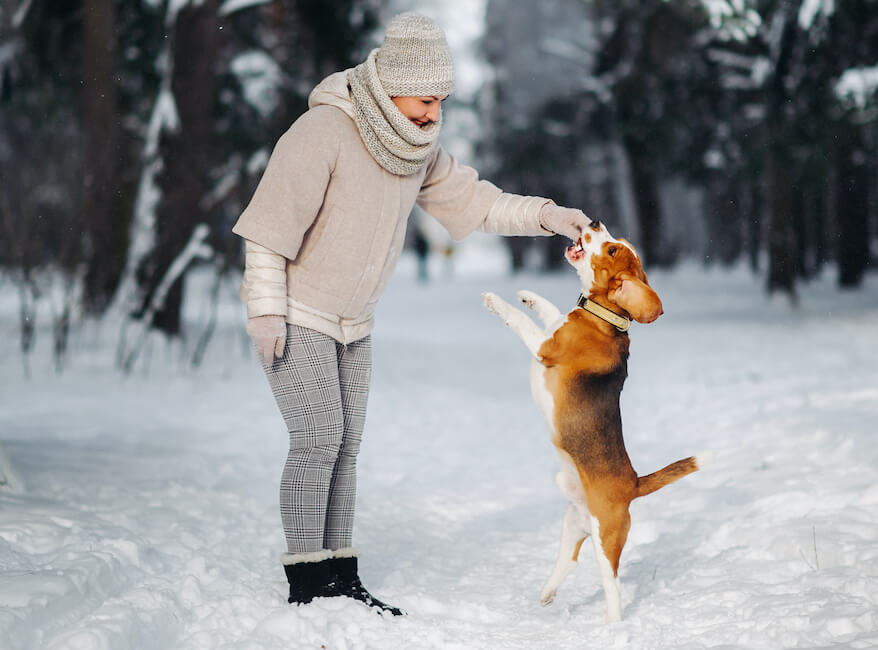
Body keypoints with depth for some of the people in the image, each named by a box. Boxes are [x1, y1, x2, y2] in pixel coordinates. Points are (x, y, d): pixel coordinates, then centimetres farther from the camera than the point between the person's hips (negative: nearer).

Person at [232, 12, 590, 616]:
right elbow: (271, 222, -22)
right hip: (295, 316, -7)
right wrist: (267, 311, -23)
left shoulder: (419, 146, 1)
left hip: (352, 323, 7)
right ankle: (306, 585, -5)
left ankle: (341, 578, 14)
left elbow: (472, 199, 8)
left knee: (345, 447, 7)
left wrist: (544, 215, -6)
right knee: (319, 439, -12)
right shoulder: (324, 131, -22)